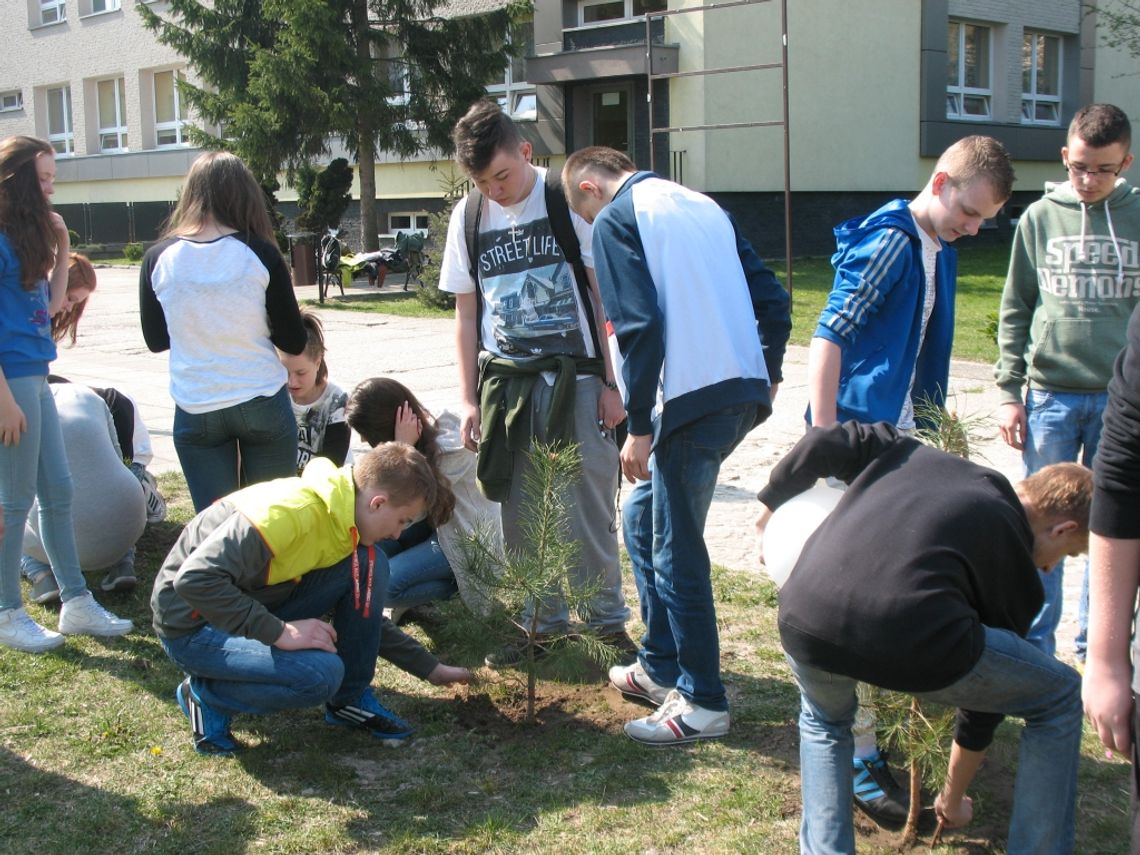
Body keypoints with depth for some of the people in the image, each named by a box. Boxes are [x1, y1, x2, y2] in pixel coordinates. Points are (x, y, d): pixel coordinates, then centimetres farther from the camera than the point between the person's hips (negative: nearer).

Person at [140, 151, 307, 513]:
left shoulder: (158, 259, -4)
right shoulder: (259, 255, -9)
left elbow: (155, 340, 9)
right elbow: (294, 341, -4)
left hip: (195, 411, 1)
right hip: (262, 405, -1)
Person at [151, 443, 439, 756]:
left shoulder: (343, 517, 0)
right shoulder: (289, 511, -29)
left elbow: (367, 615, 15)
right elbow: (195, 579, -35)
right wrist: (280, 632, -31)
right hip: (194, 625, -8)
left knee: (366, 569, -8)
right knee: (323, 673, -28)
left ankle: (350, 700, 5)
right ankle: (206, 696, -4)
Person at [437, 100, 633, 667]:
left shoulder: (569, 201, -5)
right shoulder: (468, 218, 6)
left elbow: (605, 294, -2)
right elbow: (465, 313, 11)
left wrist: (611, 382, -5)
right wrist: (469, 399, 6)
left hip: (575, 380, -3)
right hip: (506, 383, 3)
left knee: (590, 512, 0)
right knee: (521, 517, 7)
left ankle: (608, 620, 17)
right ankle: (543, 622, 22)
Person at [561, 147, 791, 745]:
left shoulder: (616, 220, -2)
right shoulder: (704, 206, 20)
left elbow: (639, 326, -14)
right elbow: (771, 297, 16)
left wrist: (639, 427, -11)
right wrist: (766, 376, 23)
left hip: (693, 399, -8)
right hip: (745, 392, 8)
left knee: (676, 551, 3)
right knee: (643, 518, 21)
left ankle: (703, 702, 13)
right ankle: (660, 666, 30)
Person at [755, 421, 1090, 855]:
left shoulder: (917, 457, 29)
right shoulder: (1017, 573, 23)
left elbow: (824, 444, 22)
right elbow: (983, 706, 33)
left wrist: (772, 503, 39)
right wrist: (953, 800, 47)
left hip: (805, 623, 4)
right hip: (914, 641, -3)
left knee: (824, 721, 40)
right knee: (1059, 700, 26)